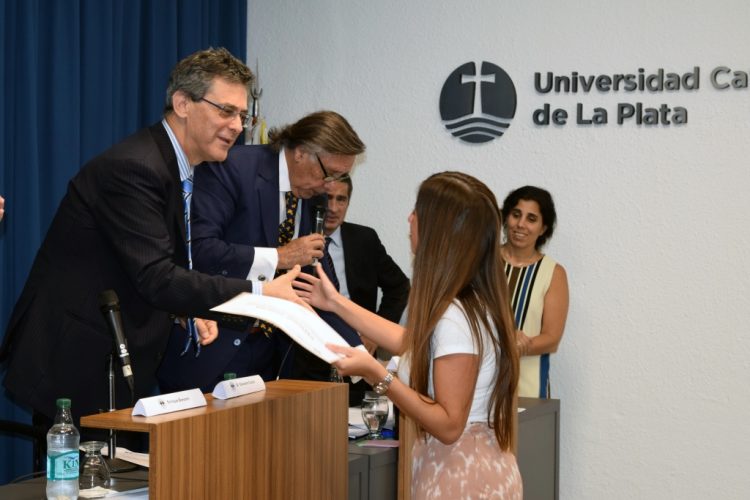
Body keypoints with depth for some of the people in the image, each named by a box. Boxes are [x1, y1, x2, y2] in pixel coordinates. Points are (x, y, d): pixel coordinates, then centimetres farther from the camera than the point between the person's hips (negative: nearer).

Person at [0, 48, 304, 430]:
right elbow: (157, 280, -26)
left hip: (114, 366, 10)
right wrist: (260, 293, -26)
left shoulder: (172, 168, 12)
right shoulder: (132, 168, -19)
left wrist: (189, 312, 1)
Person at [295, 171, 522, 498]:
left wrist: (375, 374, -28)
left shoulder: (454, 316, -25)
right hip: (474, 467, 9)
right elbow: (413, 343, 22)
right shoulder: (471, 303, 4)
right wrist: (336, 303, 28)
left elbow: (448, 426, -24)